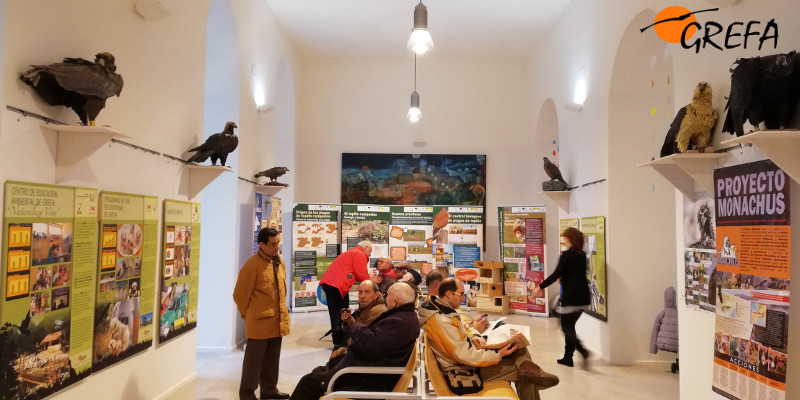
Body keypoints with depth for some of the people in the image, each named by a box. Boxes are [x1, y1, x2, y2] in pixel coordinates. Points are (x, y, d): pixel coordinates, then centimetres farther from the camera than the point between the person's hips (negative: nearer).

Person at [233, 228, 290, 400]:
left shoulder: (280, 262, 8)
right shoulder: (252, 264, -16)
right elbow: (240, 294, -10)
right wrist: (248, 315, 0)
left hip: (278, 321, 7)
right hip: (259, 322, -7)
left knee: (272, 359, 17)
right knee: (254, 359, 5)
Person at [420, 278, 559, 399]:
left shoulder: (443, 310, 3)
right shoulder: (441, 321, -28)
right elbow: (464, 356, -27)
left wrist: (474, 339, -4)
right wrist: (498, 355, -21)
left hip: (467, 356, 9)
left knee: (520, 349, 0)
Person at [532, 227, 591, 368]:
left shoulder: (566, 255, -12)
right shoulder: (582, 255, 10)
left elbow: (556, 274, -15)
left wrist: (540, 287, -9)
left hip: (571, 297, -7)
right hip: (583, 296, 7)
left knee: (566, 327, 2)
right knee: (570, 326, 16)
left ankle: (583, 351, -19)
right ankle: (568, 358, 20)